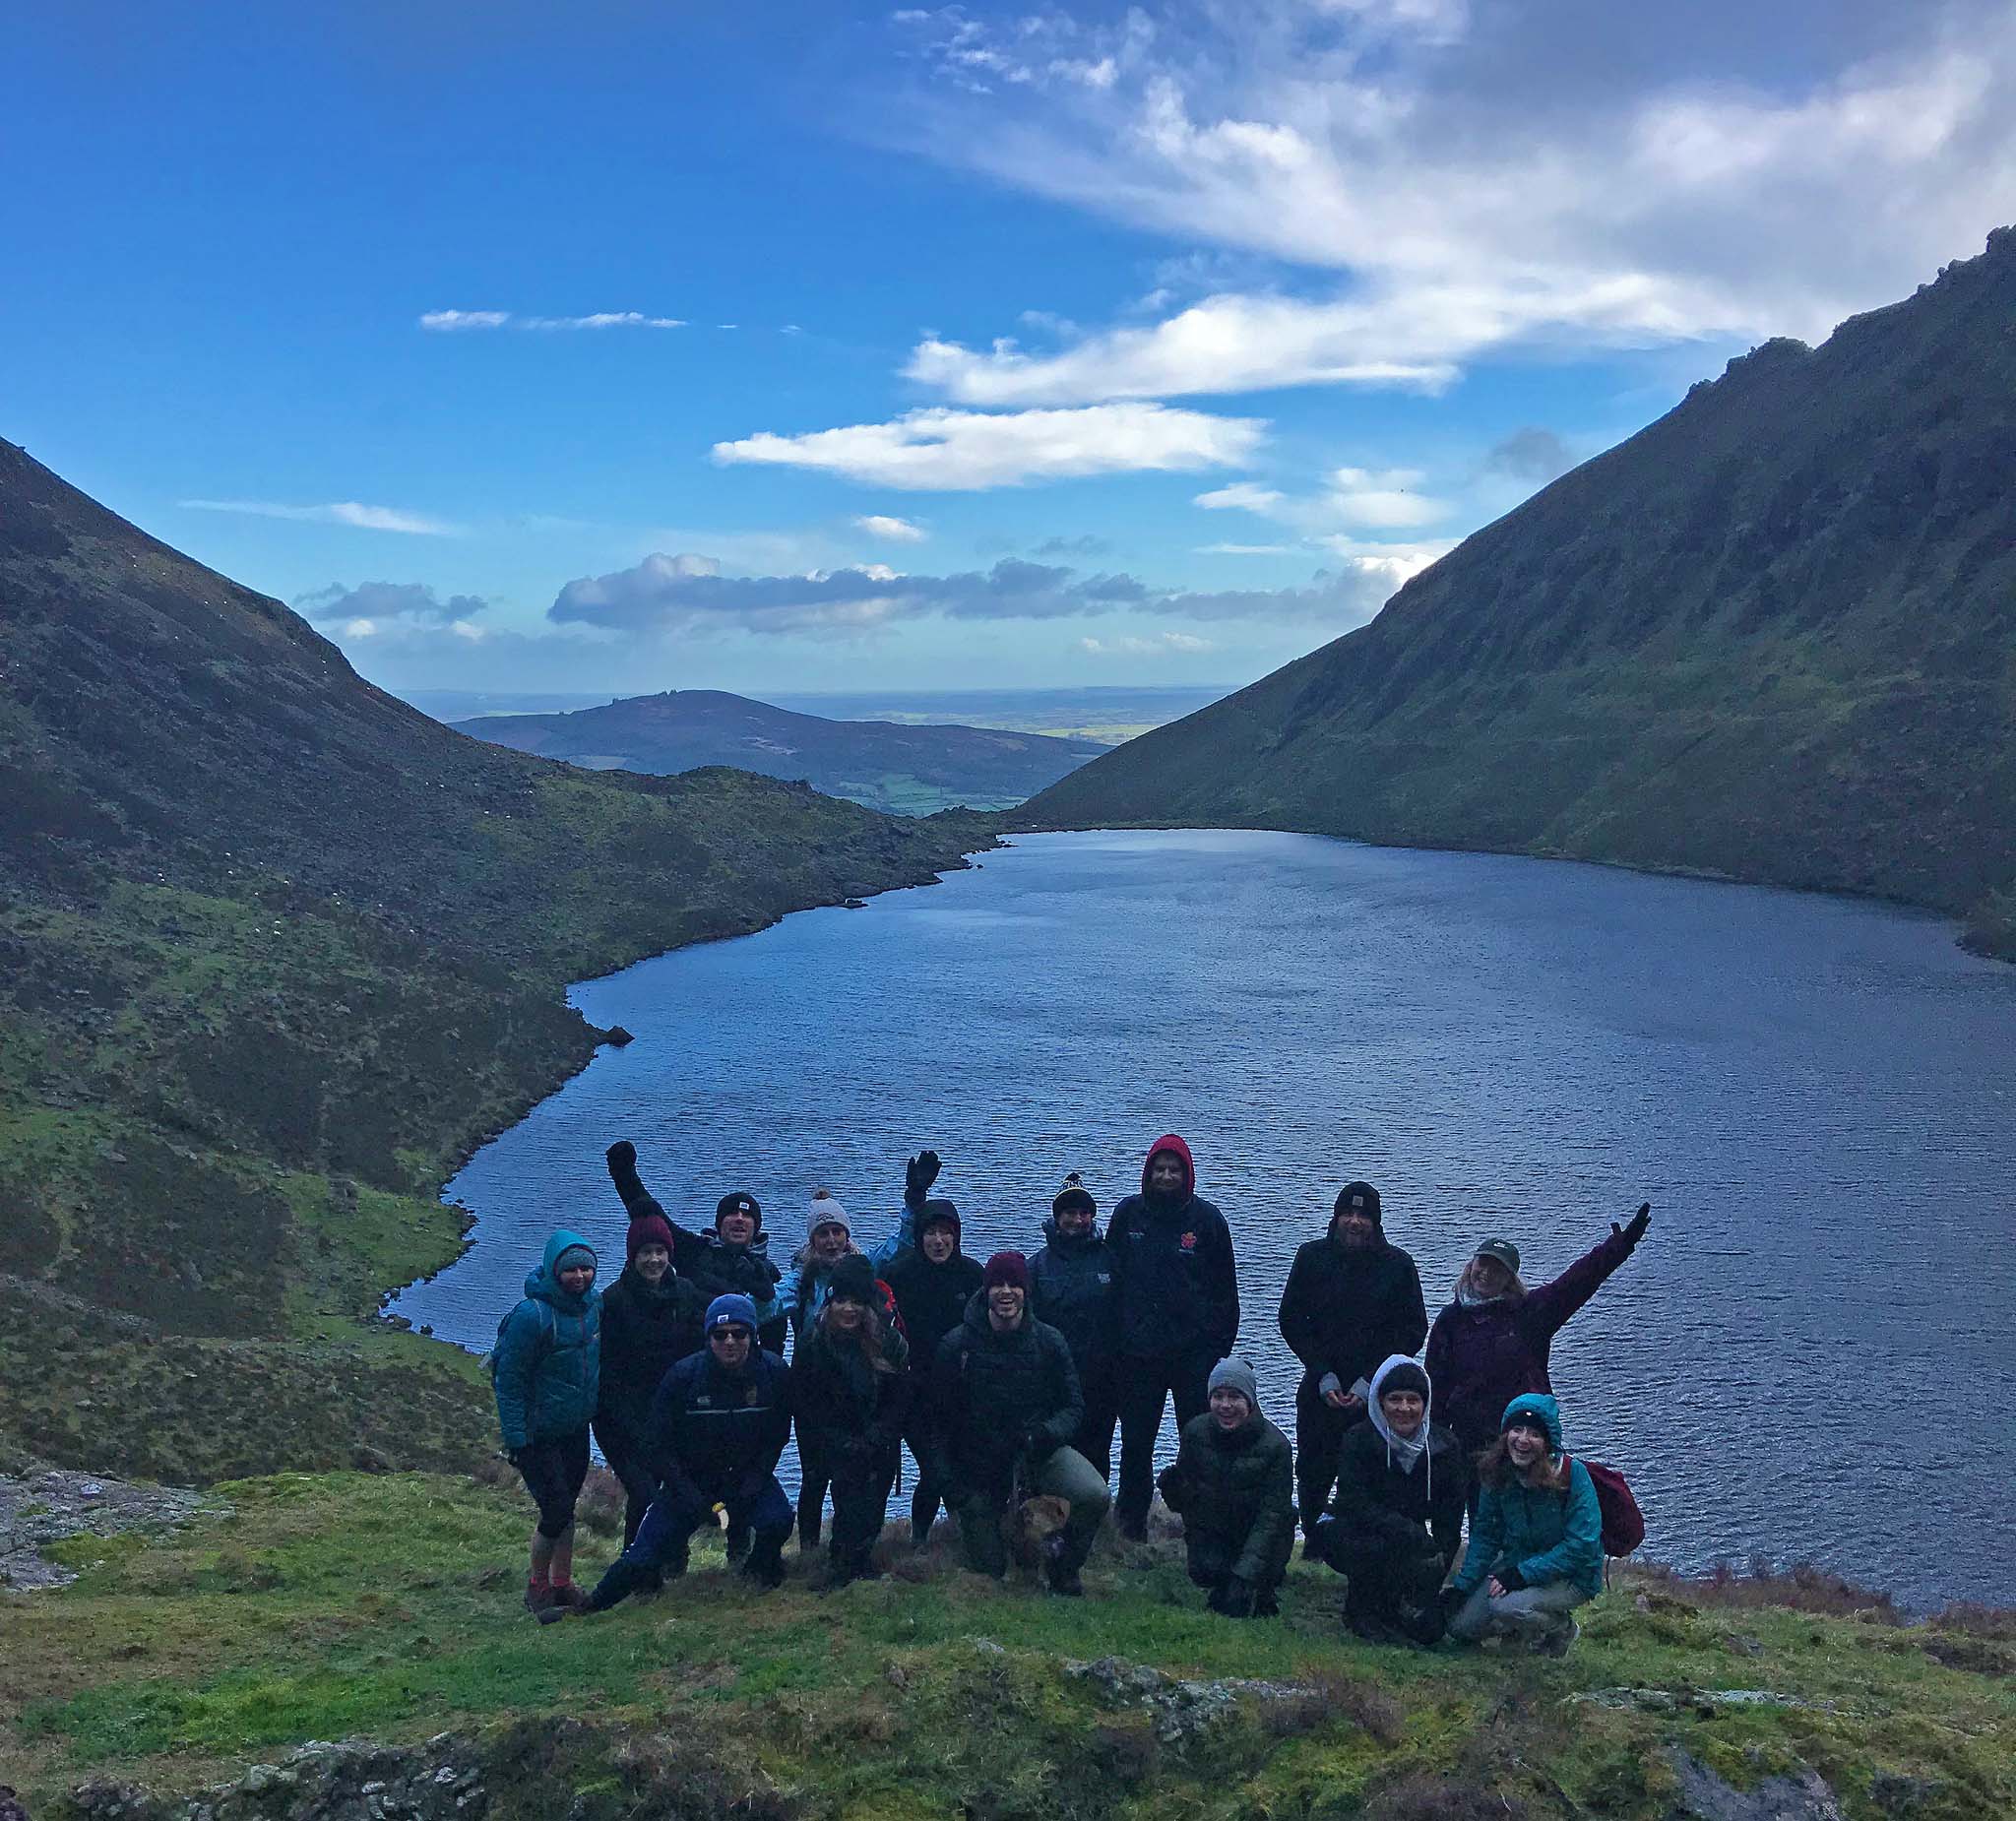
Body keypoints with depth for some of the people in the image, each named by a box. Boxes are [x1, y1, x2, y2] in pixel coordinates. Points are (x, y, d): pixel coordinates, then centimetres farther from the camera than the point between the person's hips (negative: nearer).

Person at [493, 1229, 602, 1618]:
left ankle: (563, 1583, 30)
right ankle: (537, 1587, 14)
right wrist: (515, 1437, -19)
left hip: (576, 1430, 7)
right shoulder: (532, 1315, -23)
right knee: (555, 1511, -7)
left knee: (567, 1508, 16)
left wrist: (598, 1409, 16)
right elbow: (509, 1379, -18)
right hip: (538, 1436, -7)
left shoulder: (595, 1304, -1)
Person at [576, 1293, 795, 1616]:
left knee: (777, 1520, -27)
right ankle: (590, 1608, 20)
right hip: (690, 1478, -1)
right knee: (642, 1559, -10)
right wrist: (689, 1496, -17)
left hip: (748, 1477, 1)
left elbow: (777, 1436, -1)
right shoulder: (683, 1375, -15)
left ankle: (760, 1571, 7)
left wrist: (753, 1482, -14)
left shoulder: (774, 1372, -10)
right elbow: (661, 1446, -8)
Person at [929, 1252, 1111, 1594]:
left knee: (1095, 1496, -28)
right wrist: (949, 1480, -11)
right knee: (988, 1571, 3)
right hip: (979, 1464, 0)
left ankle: (1064, 1569, 0)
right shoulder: (956, 1346, -8)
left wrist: (1050, 1432, -21)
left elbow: (1073, 1406, 1)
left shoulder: (1048, 1342, -5)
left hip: (1039, 1451, 0)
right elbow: (940, 1418, -3)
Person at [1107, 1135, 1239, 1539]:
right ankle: (1132, 1523, 20)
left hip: (1194, 1353, -2)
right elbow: (1111, 1275, 9)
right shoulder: (1128, 1214, 4)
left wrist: (1219, 1344, -1)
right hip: (1137, 1351, 2)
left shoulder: (1207, 1219, 0)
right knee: (1135, 1442, 9)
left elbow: (1224, 1288, 3)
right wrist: (1114, 1338, 4)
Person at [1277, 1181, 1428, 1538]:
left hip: (1377, 1395, -1)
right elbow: (1291, 1320, 5)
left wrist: (1370, 1381, -7)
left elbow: (1413, 1330, 2)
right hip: (1320, 1391, 1)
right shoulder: (1311, 1257, 4)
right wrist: (1323, 1375, -5)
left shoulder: (1398, 1264, 1)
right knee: (1313, 1478, 4)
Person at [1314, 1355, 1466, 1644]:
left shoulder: (1445, 1446, -6)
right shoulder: (1358, 1440, -16)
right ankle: (1362, 1612, -6)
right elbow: (1354, 1505, -24)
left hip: (1408, 1547, 3)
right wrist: (1413, 1534, -36)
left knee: (1426, 1628, -15)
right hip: (1350, 1532, -3)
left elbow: (1449, 1522, -4)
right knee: (1378, 1549, -37)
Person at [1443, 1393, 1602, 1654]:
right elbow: (1485, 1536, 2)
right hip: (1516, 1565, 5)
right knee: (1461, 1626, -5)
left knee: (1506, 1606, -30)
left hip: (1571, 1575, -5)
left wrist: (1522, 1573, -27)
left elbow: (1582, 1545, -23)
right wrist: (1462, 1585, -8)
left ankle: (1562, 1630, 1)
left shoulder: (1572, 1474, -22)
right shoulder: (1497, 1475, -7)